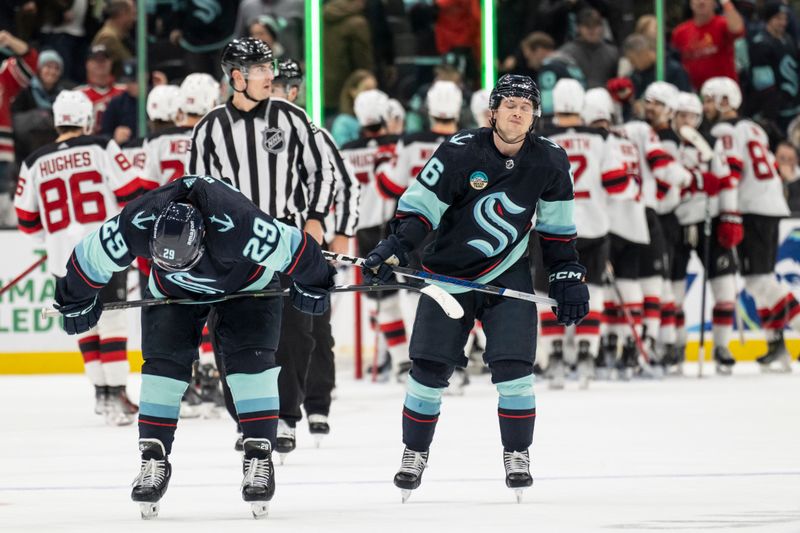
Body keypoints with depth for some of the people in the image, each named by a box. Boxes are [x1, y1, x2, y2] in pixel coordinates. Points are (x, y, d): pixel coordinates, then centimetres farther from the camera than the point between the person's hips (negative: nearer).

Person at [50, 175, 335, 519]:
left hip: (245, 280, -2)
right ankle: (153, 458, 0)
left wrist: (312, 285, -11)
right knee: (163, 362, -9)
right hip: (172, 290, 2)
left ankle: (259, 457, -10)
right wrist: (76, 302, -2)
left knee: (250, 359, -16)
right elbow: (89, 257, -18)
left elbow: (294, 246, -29)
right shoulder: (136, 224, -37)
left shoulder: (236, 224, -45)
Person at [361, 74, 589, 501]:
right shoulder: (460, 152, -16)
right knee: (429, 367, -1)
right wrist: (393, 249, -25)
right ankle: (414, 454, 16)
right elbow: (418, 206, -12)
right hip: (448, 272, -1)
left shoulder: (549, 162, -6)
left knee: (513, 367, -11)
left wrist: (568, 277, 6)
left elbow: (557, 228, 7)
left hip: (507, 275, 1)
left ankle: (517, 456, 4)